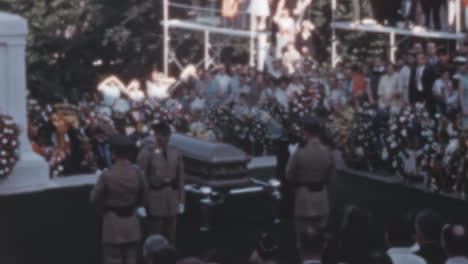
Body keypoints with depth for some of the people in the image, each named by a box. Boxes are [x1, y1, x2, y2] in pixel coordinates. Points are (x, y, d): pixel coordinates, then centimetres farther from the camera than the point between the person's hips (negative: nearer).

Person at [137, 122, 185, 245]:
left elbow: (180, 179, 8)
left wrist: (181, 202, 6)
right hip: (155, 200, -4)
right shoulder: (146, 153, -12)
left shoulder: (176, 153, 3)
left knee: (170, 237, 8)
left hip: (172, 199, 4)